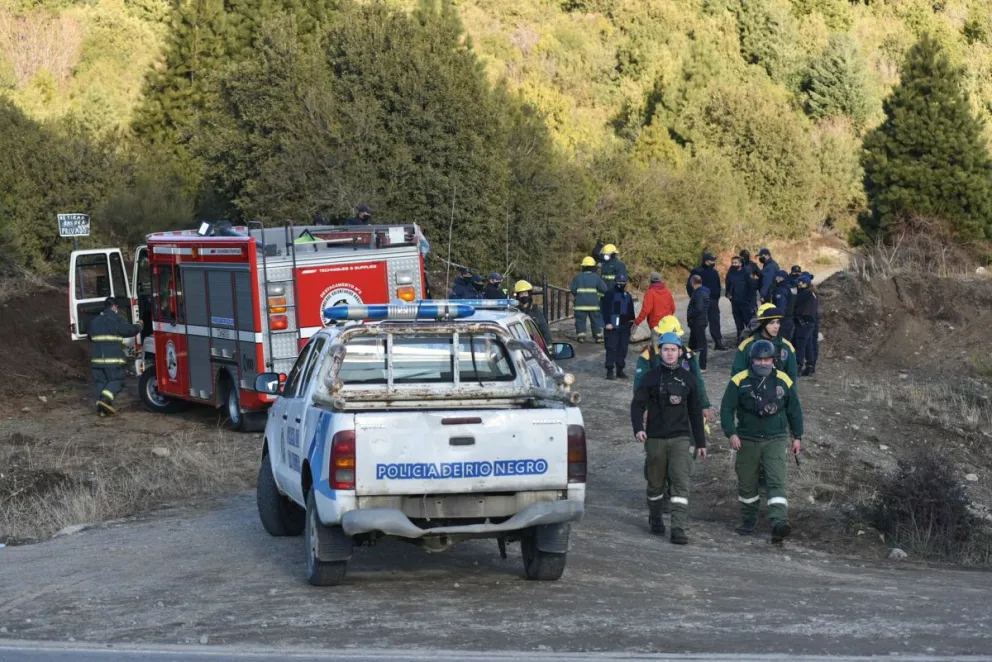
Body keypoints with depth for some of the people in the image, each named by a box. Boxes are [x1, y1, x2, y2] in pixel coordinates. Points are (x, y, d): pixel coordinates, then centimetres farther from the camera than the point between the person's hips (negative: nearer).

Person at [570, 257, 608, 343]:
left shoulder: (578, 277, 0)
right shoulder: (596, 277, -2)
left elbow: (572, 289, 0)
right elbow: (604, 289, -2)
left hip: (580, 304, 0)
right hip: (593, 303, 0)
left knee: (580, 320, 4)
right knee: (596, 320, 8)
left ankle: (581, 336, -3)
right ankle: (598, 336, 8)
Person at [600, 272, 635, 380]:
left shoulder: (628, 296, 17)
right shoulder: (610, 294, -4)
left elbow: (631, 311, 23)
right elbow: (605, 309, -10)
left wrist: (632, 321, 13)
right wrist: (607, 323, -17)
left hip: (625, 326, 6)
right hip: (613, 326, -6)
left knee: (623, 348, 8)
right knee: (611, 348, -8)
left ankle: (620, 370, 16)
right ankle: (609, 371, -6)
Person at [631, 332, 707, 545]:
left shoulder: (688, 379, 8)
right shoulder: (651, 377, 2)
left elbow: (695, 413, 15)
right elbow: (638, 404, -1)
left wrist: (700, 442, 15)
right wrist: (638, 428, -19)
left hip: (680, 438, 0)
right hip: (655, 439, 0)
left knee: (681, 482, -12)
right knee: (656, 483, 9)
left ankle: (678, 528, -16)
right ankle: (655, 519, 32)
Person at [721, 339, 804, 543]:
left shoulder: (784, 381, 3)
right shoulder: (739, 381, -2)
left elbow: (794, 410, 13)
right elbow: (727, 408, -2)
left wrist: (797, 436, 11)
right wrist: (731, 433, -14)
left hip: (775, 440, 0)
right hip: (747, 441, 1)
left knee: (777, 481, -14)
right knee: (747, 483, 10)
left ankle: (779, 522, -26)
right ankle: (748, 521, 27)